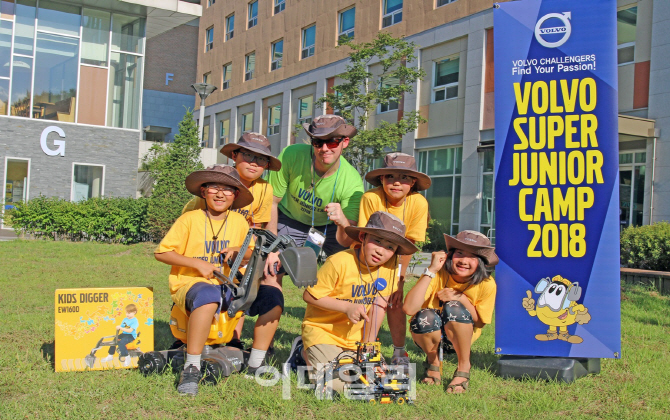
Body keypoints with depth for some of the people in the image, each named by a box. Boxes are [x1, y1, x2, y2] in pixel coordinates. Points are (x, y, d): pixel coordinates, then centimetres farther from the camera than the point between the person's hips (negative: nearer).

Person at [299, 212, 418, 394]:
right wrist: (347, 307, -24)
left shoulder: (390, 265, -10)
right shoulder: (339, 262, -23)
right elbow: (309, 295, -17)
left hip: (354, 337, 5)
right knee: (338, 383, -19)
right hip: (322, 329, -5)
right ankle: (308, 354, 9)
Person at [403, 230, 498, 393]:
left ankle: (463, 368, -9)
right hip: (430, 332, 0)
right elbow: (409, 308, -38)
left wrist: (462, 298, -27)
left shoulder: (486, 284, -20)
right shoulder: (438, 275, -25)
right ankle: (433, 361, -1)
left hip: (463, 335, 0)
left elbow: (479, 322, -10)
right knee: (424, 317, -33)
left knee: (454, 308, -30)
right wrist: (431, 270, -41)